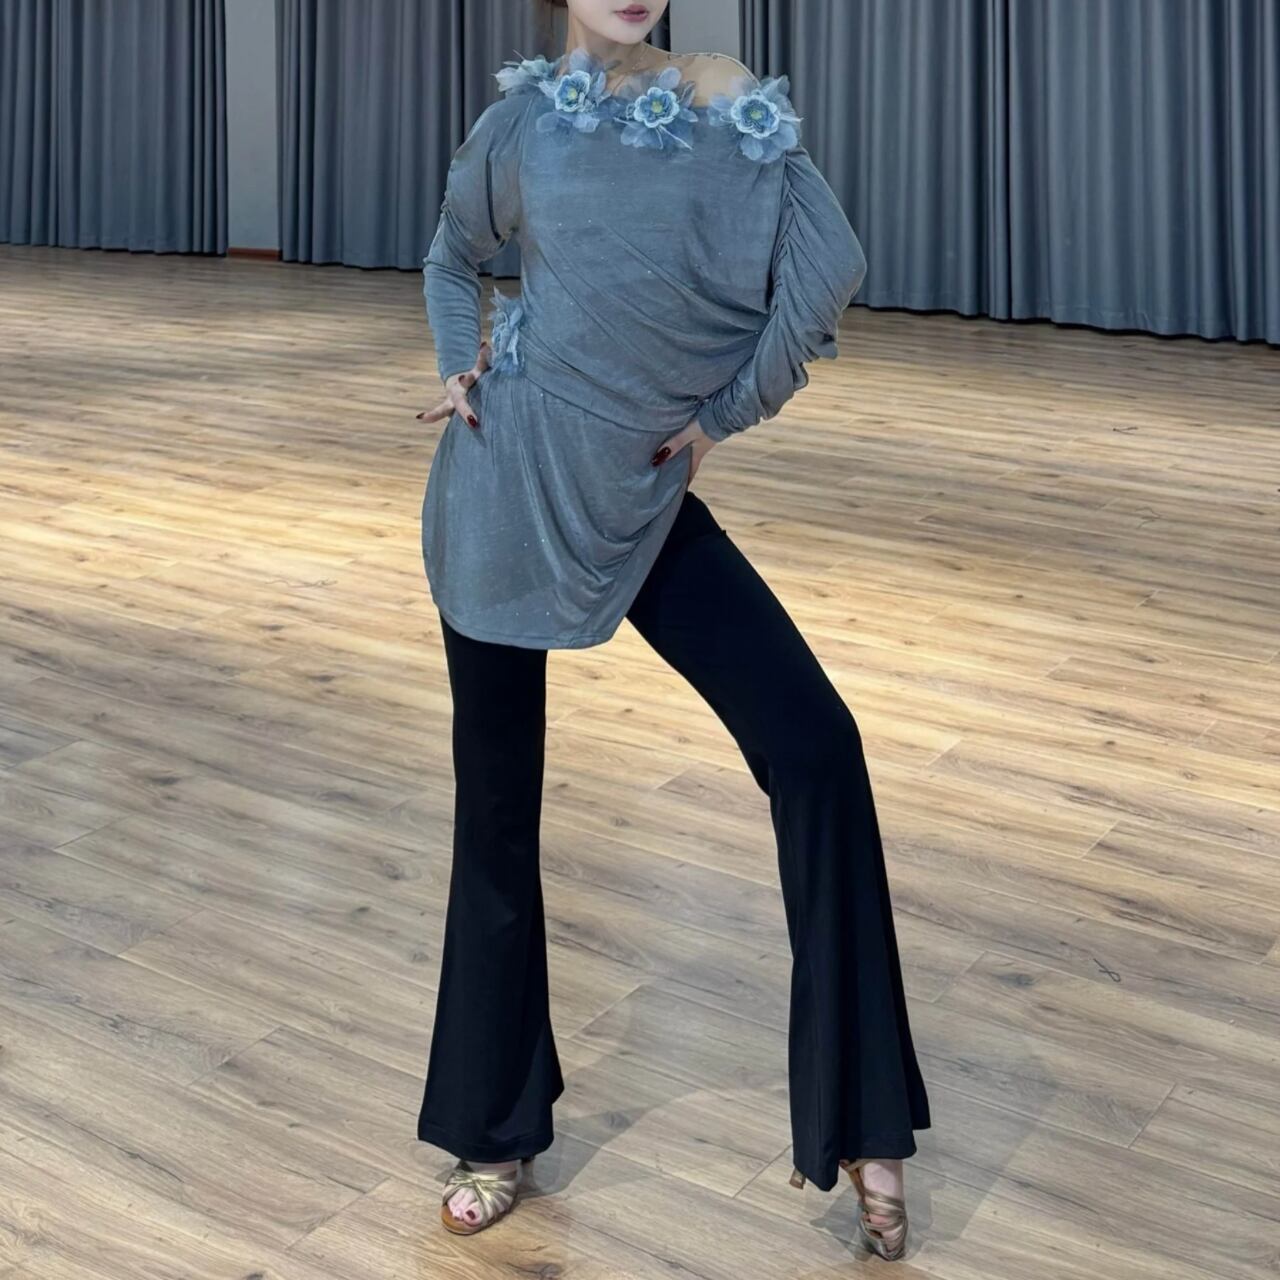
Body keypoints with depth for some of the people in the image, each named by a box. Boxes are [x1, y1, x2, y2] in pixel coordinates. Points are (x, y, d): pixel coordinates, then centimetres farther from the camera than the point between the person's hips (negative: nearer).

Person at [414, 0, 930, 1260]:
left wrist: (724, 412, -10)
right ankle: (496, 1127, 27)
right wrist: (457, 369, 5)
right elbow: (453, 254, 21)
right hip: (509, 490, 1)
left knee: (815, 746, -13)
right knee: (496, 802, 7)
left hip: (643, 500, 0)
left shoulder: (730, 104, -2)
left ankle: (859, 1126, 2)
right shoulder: (522, 118, 2)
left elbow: (829, 263, -15)